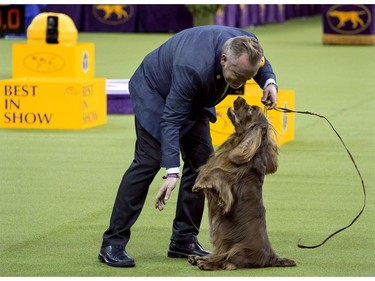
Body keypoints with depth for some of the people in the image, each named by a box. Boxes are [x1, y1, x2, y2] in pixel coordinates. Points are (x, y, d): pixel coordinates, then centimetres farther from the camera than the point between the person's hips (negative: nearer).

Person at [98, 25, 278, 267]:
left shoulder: (247, 45, -25)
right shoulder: (194, 67, -43)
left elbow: (261, 63, 2)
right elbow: (171, 119, -36)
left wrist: (269, 81, -22)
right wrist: (172, 172, -41)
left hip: (195, 99, 7)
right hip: (156, 90, -7)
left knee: (202, 161, -1)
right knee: (149, 161, -15)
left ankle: (184, 240, 7)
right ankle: (113, 243, -13)